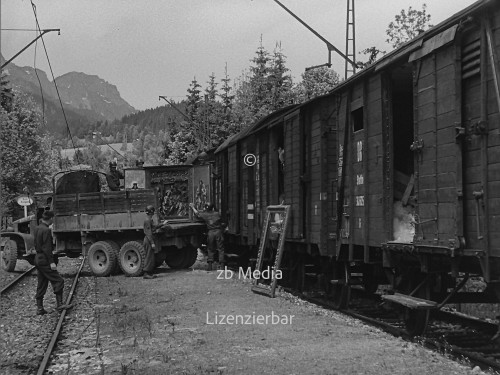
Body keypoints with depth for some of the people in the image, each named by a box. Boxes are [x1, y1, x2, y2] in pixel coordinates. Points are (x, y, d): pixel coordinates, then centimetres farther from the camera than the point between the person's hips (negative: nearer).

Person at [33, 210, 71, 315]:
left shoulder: (37, 229, 11)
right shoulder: (46, 230, -17)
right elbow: (47, 248, -20)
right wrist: (51, 262, -19)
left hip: (38, 258, 9)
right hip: (45, 260, -9)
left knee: (41, 284, 13)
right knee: (58, 281, -2)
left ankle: (39, 308, 14)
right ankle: (59, 304, -3)